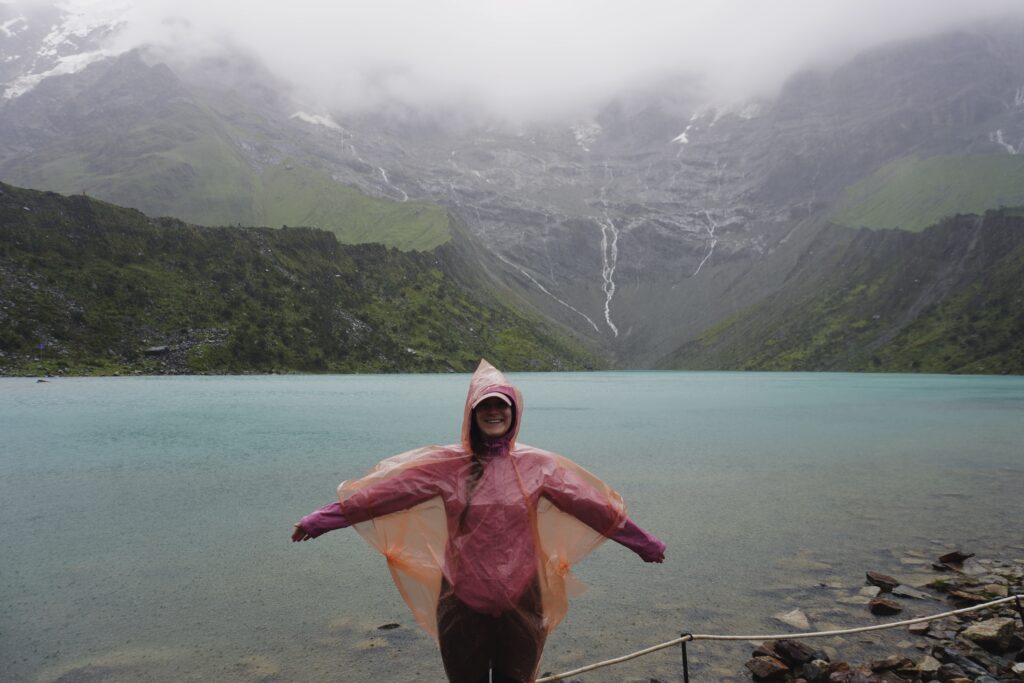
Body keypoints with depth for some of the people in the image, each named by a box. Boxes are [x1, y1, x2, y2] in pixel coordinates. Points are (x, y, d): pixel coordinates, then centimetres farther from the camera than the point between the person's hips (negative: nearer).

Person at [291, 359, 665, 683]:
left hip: (521, 600, 1)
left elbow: (588, 503, 1)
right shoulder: (446, 464, -5)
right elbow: (388, 491, -8)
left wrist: (641, 541, 5)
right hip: (464, 600, 0)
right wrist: (325, 519, -11)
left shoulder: (538, 465, -3)